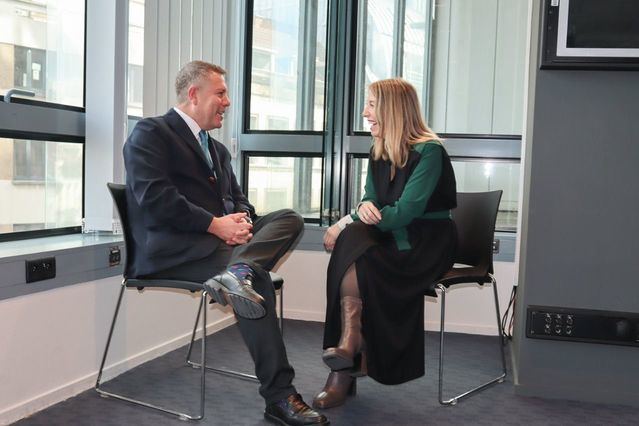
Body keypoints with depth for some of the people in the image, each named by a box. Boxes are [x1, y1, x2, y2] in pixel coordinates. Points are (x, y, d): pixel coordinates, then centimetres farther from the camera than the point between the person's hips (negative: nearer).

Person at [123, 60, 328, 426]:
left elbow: (237, 197, 20)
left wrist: (242, 218, -6)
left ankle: (237, 272, -41)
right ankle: (279, 395, -25)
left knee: (290, 218, -14)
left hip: (219, 236, 8)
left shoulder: (218, 149, 26)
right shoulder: (150, 133, 0)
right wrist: (215, 224, -19)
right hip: (172, 246, -8)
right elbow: (153, 197, -15)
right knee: (256, 278, -31)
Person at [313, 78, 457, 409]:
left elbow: (406, 211, -21)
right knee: (351, 242, -27)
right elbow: (372, 199, 11)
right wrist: (364, 207, -16)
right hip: (389, 237, 6)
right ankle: (349, 356, -30)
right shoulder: (378, 153, 11)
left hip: (426, 244, -6)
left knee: (350, 249, -29)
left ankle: (347, 356, -20)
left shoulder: (428, 152, -13)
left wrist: (345, 223, -20)